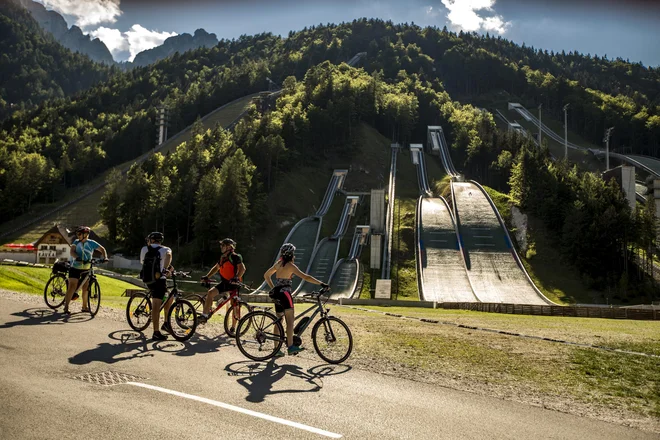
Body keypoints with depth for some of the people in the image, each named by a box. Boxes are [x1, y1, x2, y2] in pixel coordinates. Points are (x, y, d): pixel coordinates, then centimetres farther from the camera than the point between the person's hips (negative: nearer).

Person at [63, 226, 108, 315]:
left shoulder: (91, 243, -2)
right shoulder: (76, 242, -1)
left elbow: (102, 249, 3)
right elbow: (71, 251, -15)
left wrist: (105, 257, -14)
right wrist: (77, 258, -34)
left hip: (86, 269, 2)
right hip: (75, 268, -1)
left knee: (85, 288, 8)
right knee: (72, 287, -10)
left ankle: (85, 306, 23)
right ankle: (66, 307, -8)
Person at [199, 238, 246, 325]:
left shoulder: (235, 257, -13)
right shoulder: (222, 257, 12)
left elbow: (242, 268, -25)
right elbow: (216, 267, 25)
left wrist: (236, 277, -40)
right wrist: (207, 277, 15)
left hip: (233, 283, -7)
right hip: (224, 282, 7)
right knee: (210, 292, -15)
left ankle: (233, 327, 13)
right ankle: (204, 315, -15)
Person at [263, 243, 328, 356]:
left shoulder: (278, 263, 12)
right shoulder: (290, 265, -11)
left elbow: (266, 275, 21)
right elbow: (305, 277, -19)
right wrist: (321, 284, -21)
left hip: (276, 294, 8)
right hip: (285, 293, -8)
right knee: (290, 320, -9)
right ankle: (290, 346, -16)